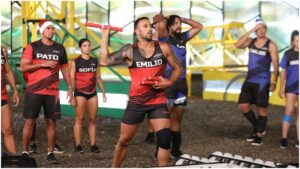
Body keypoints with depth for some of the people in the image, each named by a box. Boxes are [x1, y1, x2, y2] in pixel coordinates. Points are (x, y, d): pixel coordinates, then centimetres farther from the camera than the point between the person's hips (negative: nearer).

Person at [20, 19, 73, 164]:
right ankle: (25, 152, 8)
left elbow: (65, 69, 15)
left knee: (51, 121, 1)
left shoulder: (60, 48, 10)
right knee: (30, 121, -1)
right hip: (34, 91, -2)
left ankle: (50, 153, 9)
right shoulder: (33, 47, 1)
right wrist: (43, 64, -12)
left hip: (52, 92, 2)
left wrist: (70, 87, 6)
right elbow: (23, 67, -5)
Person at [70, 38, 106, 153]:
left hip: (92, 93, 4)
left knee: (93, 120, 5)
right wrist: (71, 96, -10)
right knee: (79, 119, -2)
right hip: (80, 93, -4)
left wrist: (103, 92, 11)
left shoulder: (95, 61, 8)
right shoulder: (75, 62, -3)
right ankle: (78, 145, 3)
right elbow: (71, 79, -5)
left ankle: (93, 145, 9)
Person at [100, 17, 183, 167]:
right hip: (136, 102, 0)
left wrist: (169, 82, -10)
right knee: (124, 140, 9)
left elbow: (178, 68, 9)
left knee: (165, 139, -13)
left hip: (158, 102, 0)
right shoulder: (129, 51, -3)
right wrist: (105, 36, -8)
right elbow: (104, 61, -8)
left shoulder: (163, 48, 0)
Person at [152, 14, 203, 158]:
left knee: (177, 118, 11)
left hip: (181, 82, 7)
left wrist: (182, 19, 13)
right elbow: (161, 25, -24)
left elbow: (198, 27, 21)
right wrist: (163, 18, -2)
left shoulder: (182, 37, 14)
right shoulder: (164, 38, -4)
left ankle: (175, 150, 19)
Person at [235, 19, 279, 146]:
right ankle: (257, 128, 21)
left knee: (261, 108, 0)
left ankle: (259, 136, 9)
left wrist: (274, 82, -10)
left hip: (262, 82, -5)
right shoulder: (251, 41, 6)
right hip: (249, 80, 5)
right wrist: (250, 31, -15)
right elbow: (238, 45, -13)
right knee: (243, 106, 1)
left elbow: (275, 64, -6)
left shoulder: (271, 45, -6)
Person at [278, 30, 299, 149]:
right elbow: (283, 72, 2)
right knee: (289, 111, -3)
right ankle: (284, 138, 3)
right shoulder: (288, 54, -3)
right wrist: (281, 88, 0)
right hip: (291, 87, -1)